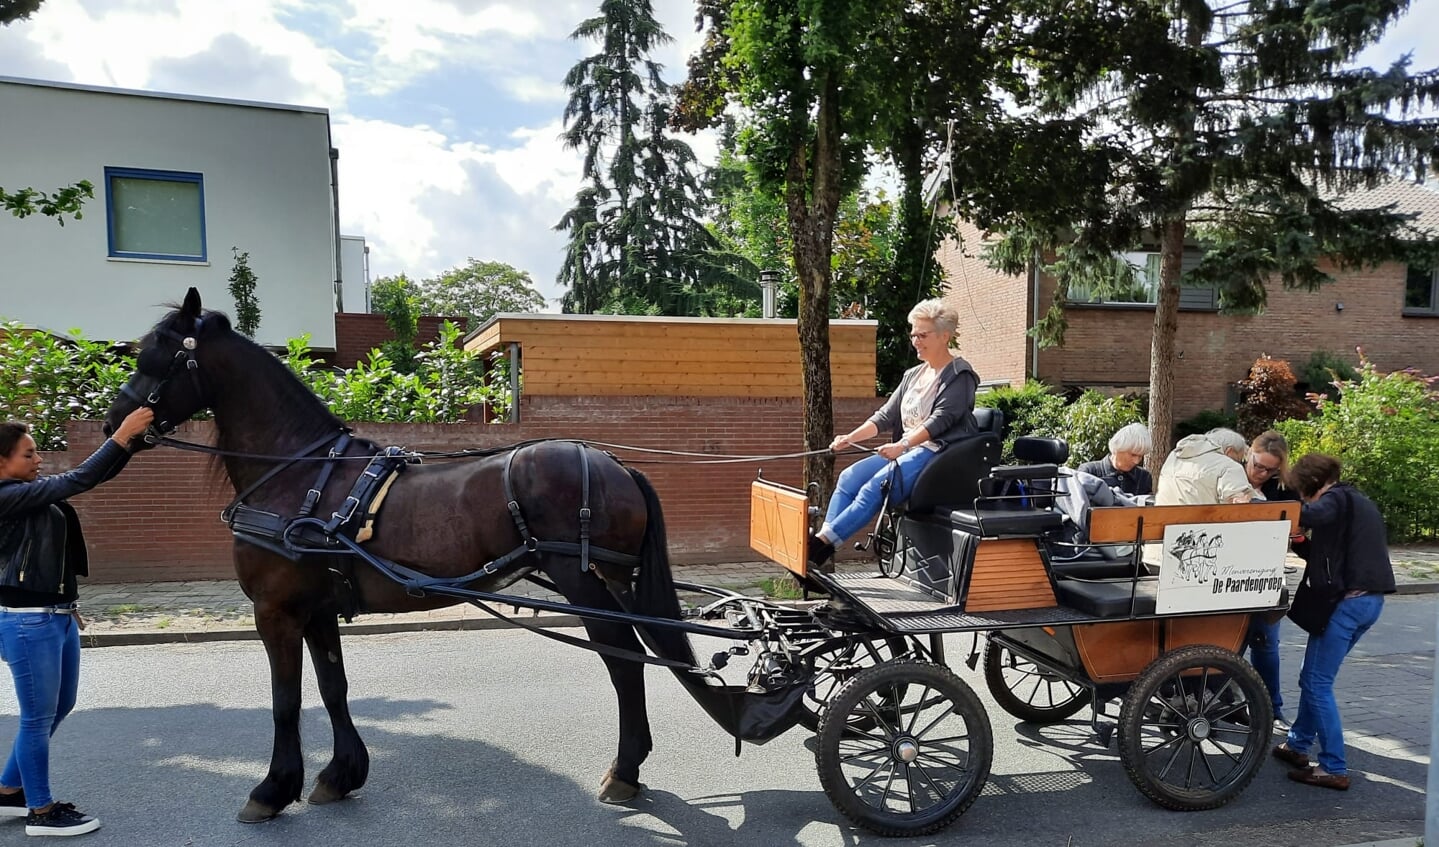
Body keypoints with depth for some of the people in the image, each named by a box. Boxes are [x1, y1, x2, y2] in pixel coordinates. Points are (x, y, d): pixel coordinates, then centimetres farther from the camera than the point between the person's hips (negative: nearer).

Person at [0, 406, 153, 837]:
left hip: (59, 616, 9)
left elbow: (91, 478, 6)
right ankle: (41, 811, 19)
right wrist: (121, 435, -27)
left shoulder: (35, 492, 8)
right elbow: (75, 481, -25)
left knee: (59, 709, 20)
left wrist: (133, 440, -7)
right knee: (38, 718, 4)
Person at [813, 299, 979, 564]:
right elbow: (885, 415, 16)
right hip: (905, 450, 8)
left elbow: (939, 420, -17)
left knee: (874, 488, -27)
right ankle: (822, 538, -19)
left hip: (938, 450, -8)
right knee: (848, 478, -13)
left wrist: (903, 445, -29)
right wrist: (850, 438, 2)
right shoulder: (913, 375, 20)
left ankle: (824, 543, -30)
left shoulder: (959, 376, -4)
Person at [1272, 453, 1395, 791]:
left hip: (1347, 599, -10)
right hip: (1371, 598, 10)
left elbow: (1307, 514, -32)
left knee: (1317, 683, -4)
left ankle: (1333, 768, -2)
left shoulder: (1336, 499, -9)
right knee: (1314, 677, 19)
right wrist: (1303, 546, 10)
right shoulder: (1359, 502, 20)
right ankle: (1297, 744, 28)